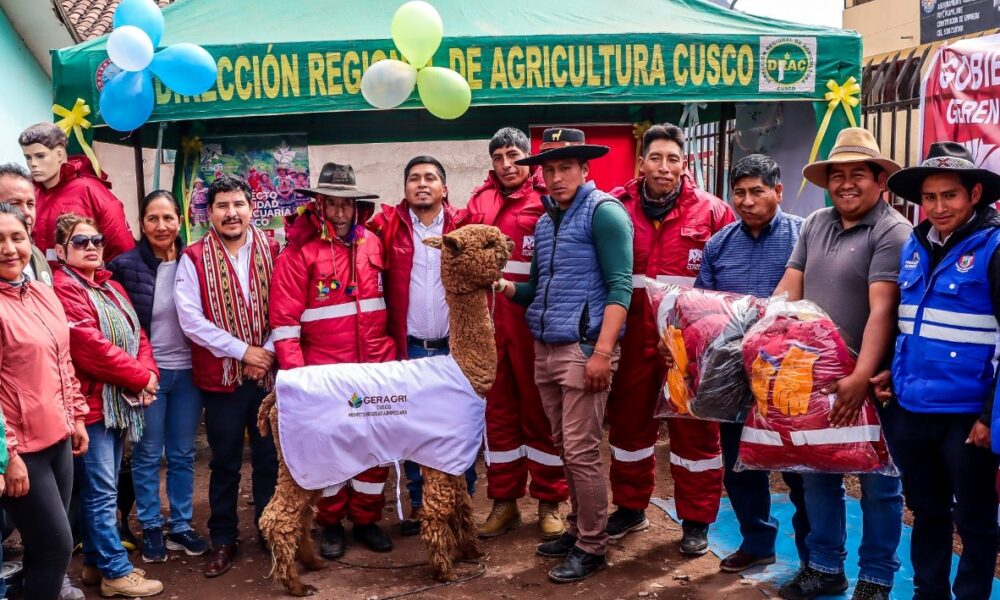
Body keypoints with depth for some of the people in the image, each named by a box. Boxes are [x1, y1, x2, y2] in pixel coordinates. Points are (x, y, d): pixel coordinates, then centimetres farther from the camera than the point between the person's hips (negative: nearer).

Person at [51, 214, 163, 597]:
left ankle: (97, 563, 26)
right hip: (92, 403, -9)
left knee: (100, 488, 16)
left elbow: (137, 334, 12)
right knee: (102, 491, -2)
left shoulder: (110, 286, 16)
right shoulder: (63, 288, -12)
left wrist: (148, 371, -7)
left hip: (119, 402, 9)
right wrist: (141, 377, -12)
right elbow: (91, 348, -20)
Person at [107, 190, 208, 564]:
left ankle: (180, 526, 24)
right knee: (147, 454, 9)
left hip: (187, 370, 2)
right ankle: (150, 528, 23)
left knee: (183, 454, 11)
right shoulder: (125, 265, -9)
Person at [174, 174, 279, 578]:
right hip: (221, 377, -1)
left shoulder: (272, 251, 2)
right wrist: (243, 350, -15)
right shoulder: (194, 258, -3)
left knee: (270, 457, 11)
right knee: (225, 463, 9)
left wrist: (268, 353, -11)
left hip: (270, 373, 1)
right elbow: (190, 318, -11)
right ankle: (223, 541, 22)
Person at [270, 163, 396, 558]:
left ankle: (367, 519, 25)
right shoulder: (299, 253, -6)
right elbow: (284, 321, -10)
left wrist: (392, 353, 12)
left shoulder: (372, 243, 7)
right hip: (325, 372, -3)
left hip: (376, 367, 4)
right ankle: (331, 524, 24)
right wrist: (295, 374, -16)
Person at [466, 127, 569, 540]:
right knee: (498, 411, 11)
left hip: (534, 322, -4)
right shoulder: (480, 201, 11)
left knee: (541, 412, 6)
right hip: (488, 323, 5)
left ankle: (549, 504, 18)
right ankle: (504, 501, 23)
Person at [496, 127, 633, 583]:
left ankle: (592, 547, 7)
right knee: (564, 448, 14)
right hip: (545, 349, 8)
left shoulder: (604, 212, -7)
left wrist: (603, 351, -22)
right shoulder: (544, 223, 16)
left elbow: (619, 287, -15)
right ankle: (578, 529, 27)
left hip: (583, 349, -8)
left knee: (581, 452, -5)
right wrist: (505, 287, 1)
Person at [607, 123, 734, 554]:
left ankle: (696, 521, 21)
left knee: (695, 430, 6)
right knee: (628, 421, 14)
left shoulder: (711, 211, -2)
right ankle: (630, 508, 32)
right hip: (633, 337, 2)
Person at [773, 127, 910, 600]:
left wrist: (862, 377, -31)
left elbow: (882, 309, -22)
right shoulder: (815, 225, 9)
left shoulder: (892, 232, -12)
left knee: (877, 482, 7)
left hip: (868, 382, -6)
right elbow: (788, 288, 8)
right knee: (817, 475, 15)